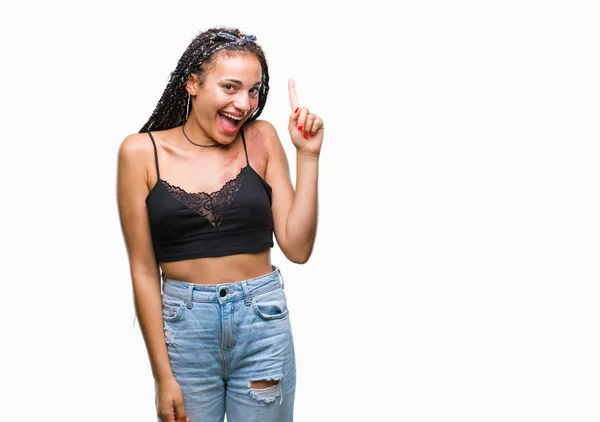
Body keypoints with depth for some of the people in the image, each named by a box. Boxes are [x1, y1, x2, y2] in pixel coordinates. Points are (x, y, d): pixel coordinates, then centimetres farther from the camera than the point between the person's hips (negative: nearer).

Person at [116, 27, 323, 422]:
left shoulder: (262, 140, 0)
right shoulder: (142, 152, -4)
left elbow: (297, 248, -3)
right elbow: (144, 269, -3)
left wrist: (308, 155, -9)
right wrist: (163, 375, -4)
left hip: (263, 321, 1)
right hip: (184, 326, -1)